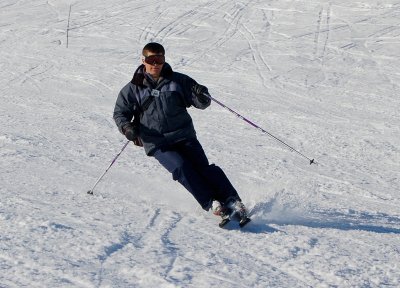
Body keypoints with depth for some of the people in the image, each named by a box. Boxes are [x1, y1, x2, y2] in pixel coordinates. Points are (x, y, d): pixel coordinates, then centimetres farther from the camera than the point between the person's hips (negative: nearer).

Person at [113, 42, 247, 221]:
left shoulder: (178, 81, 8)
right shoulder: (133, 89, 7)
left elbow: (201, 103, 8)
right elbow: (120, 113, 14)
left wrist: (202, 96, -16)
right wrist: (126, 127, -7)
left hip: (184, 135, 1)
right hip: (157, 144, -1)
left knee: (203, 166, -16)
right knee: (181, 167, -24)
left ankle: (232, 200, -20)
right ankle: (210, 203, -27)